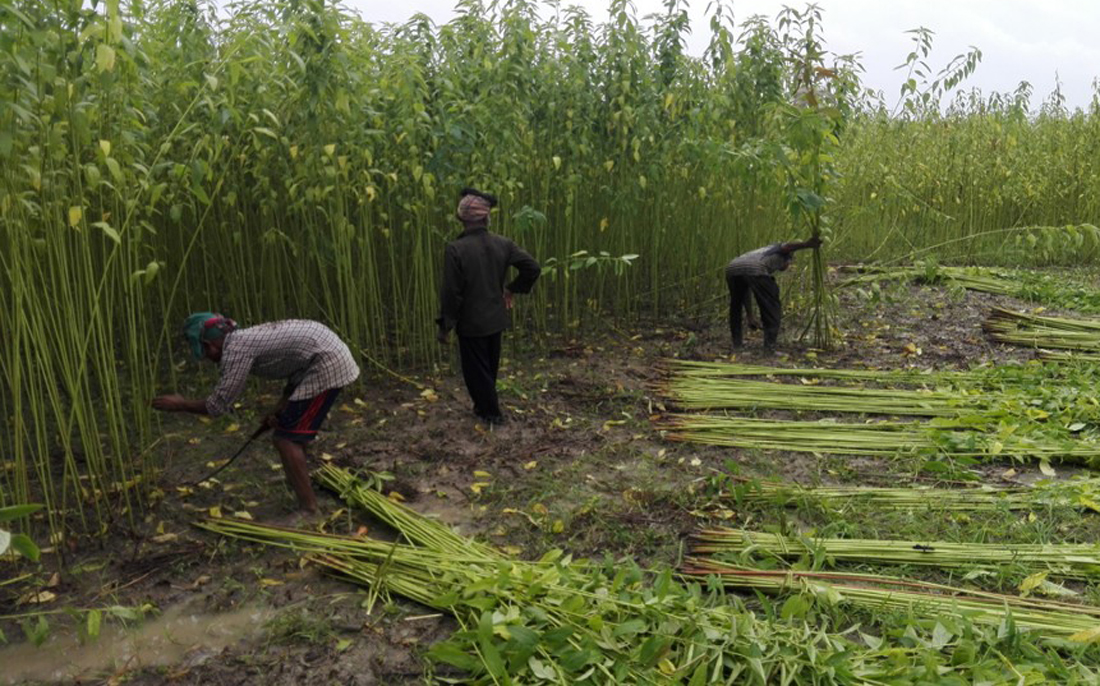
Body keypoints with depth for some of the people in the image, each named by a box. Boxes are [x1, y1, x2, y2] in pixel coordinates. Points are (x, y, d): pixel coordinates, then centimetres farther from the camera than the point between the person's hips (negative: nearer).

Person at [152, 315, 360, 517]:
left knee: (286, 439, -4)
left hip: (327, 364, -10)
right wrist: (280, 409, 13)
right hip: (331, 355, 10)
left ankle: (309, 509, 0)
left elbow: (217, 405, -8)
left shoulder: (235, 349, -11)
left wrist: (180, 404, 7)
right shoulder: (247, 338, 17)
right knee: (292, 432, 22)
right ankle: (298, 481, 38)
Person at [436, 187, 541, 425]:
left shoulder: (455, 249, -21)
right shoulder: (503, 244, -7)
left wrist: (444, 325, -8)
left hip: (471, 322, -5)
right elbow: (533, 268, -5)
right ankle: (485, 406, 39)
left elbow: (451, 292, -19)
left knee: (476, 369, 12)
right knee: (490, 366, 23)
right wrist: (512, 289, 10)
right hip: (496, 318, 5)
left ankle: (491, 412, 23)